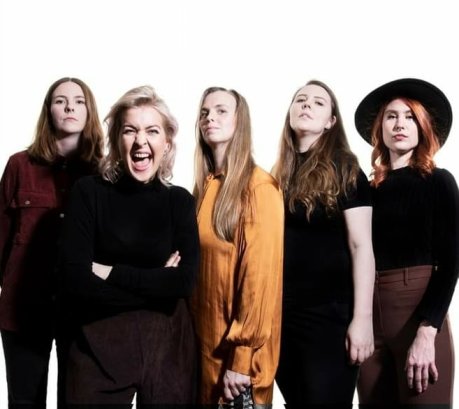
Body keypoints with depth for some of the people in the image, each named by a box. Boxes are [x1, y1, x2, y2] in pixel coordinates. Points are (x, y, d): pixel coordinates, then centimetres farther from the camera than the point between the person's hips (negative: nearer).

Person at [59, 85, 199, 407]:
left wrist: (110, 272, -13)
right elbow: (76, 281, -13)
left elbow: (184, 281, -10)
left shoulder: (180, 200, 3)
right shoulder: (89, 193, -4)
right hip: (99, 345, -2)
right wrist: (156, 283, -13)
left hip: (167, 344, 2)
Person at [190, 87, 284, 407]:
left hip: (237, 348, -7)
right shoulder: (203, 186, 9)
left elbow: (263, 275, -17)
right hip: (203, 338, 7)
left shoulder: (259, 187, -13)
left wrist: (244, 359, -18)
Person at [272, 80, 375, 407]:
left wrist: (362, 318, -17)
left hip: (330, 311, -5)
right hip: (281, 311, 5)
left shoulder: (344, 169, -4)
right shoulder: (281, 174, 11)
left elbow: (361, 246, -10)